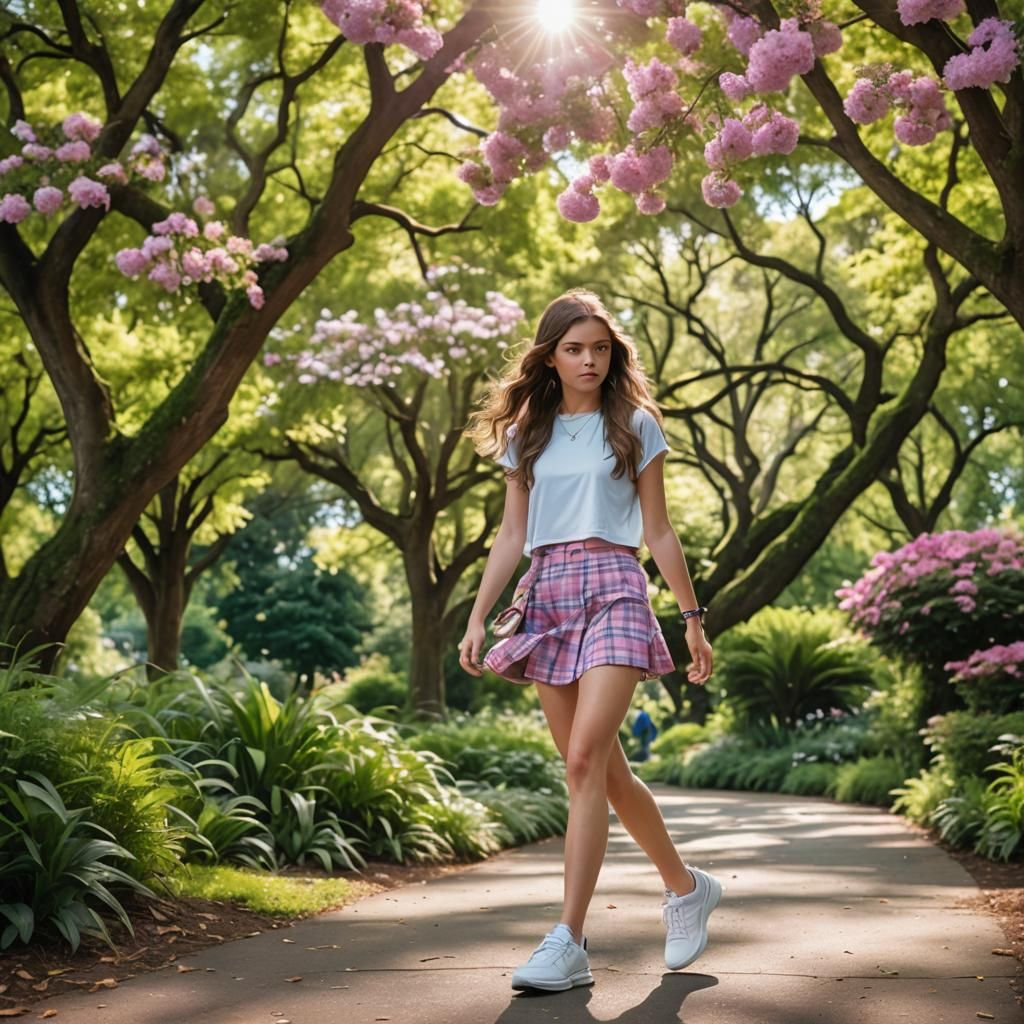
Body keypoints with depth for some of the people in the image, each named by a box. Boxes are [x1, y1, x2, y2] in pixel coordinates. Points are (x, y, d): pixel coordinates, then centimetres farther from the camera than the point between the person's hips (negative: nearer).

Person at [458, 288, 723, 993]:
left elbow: (658, 532, 8)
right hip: (547, 597, 4)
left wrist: (693, 618, 6)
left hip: (613, 590, -4)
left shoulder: (635, 426, 7)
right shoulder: (528, 433, 15)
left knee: (585, 760, -18)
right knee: (605, 772, 6)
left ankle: (569, 943, -18)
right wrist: (478, 617, 4)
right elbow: (512, 537, 14)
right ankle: (687, 886, 27)